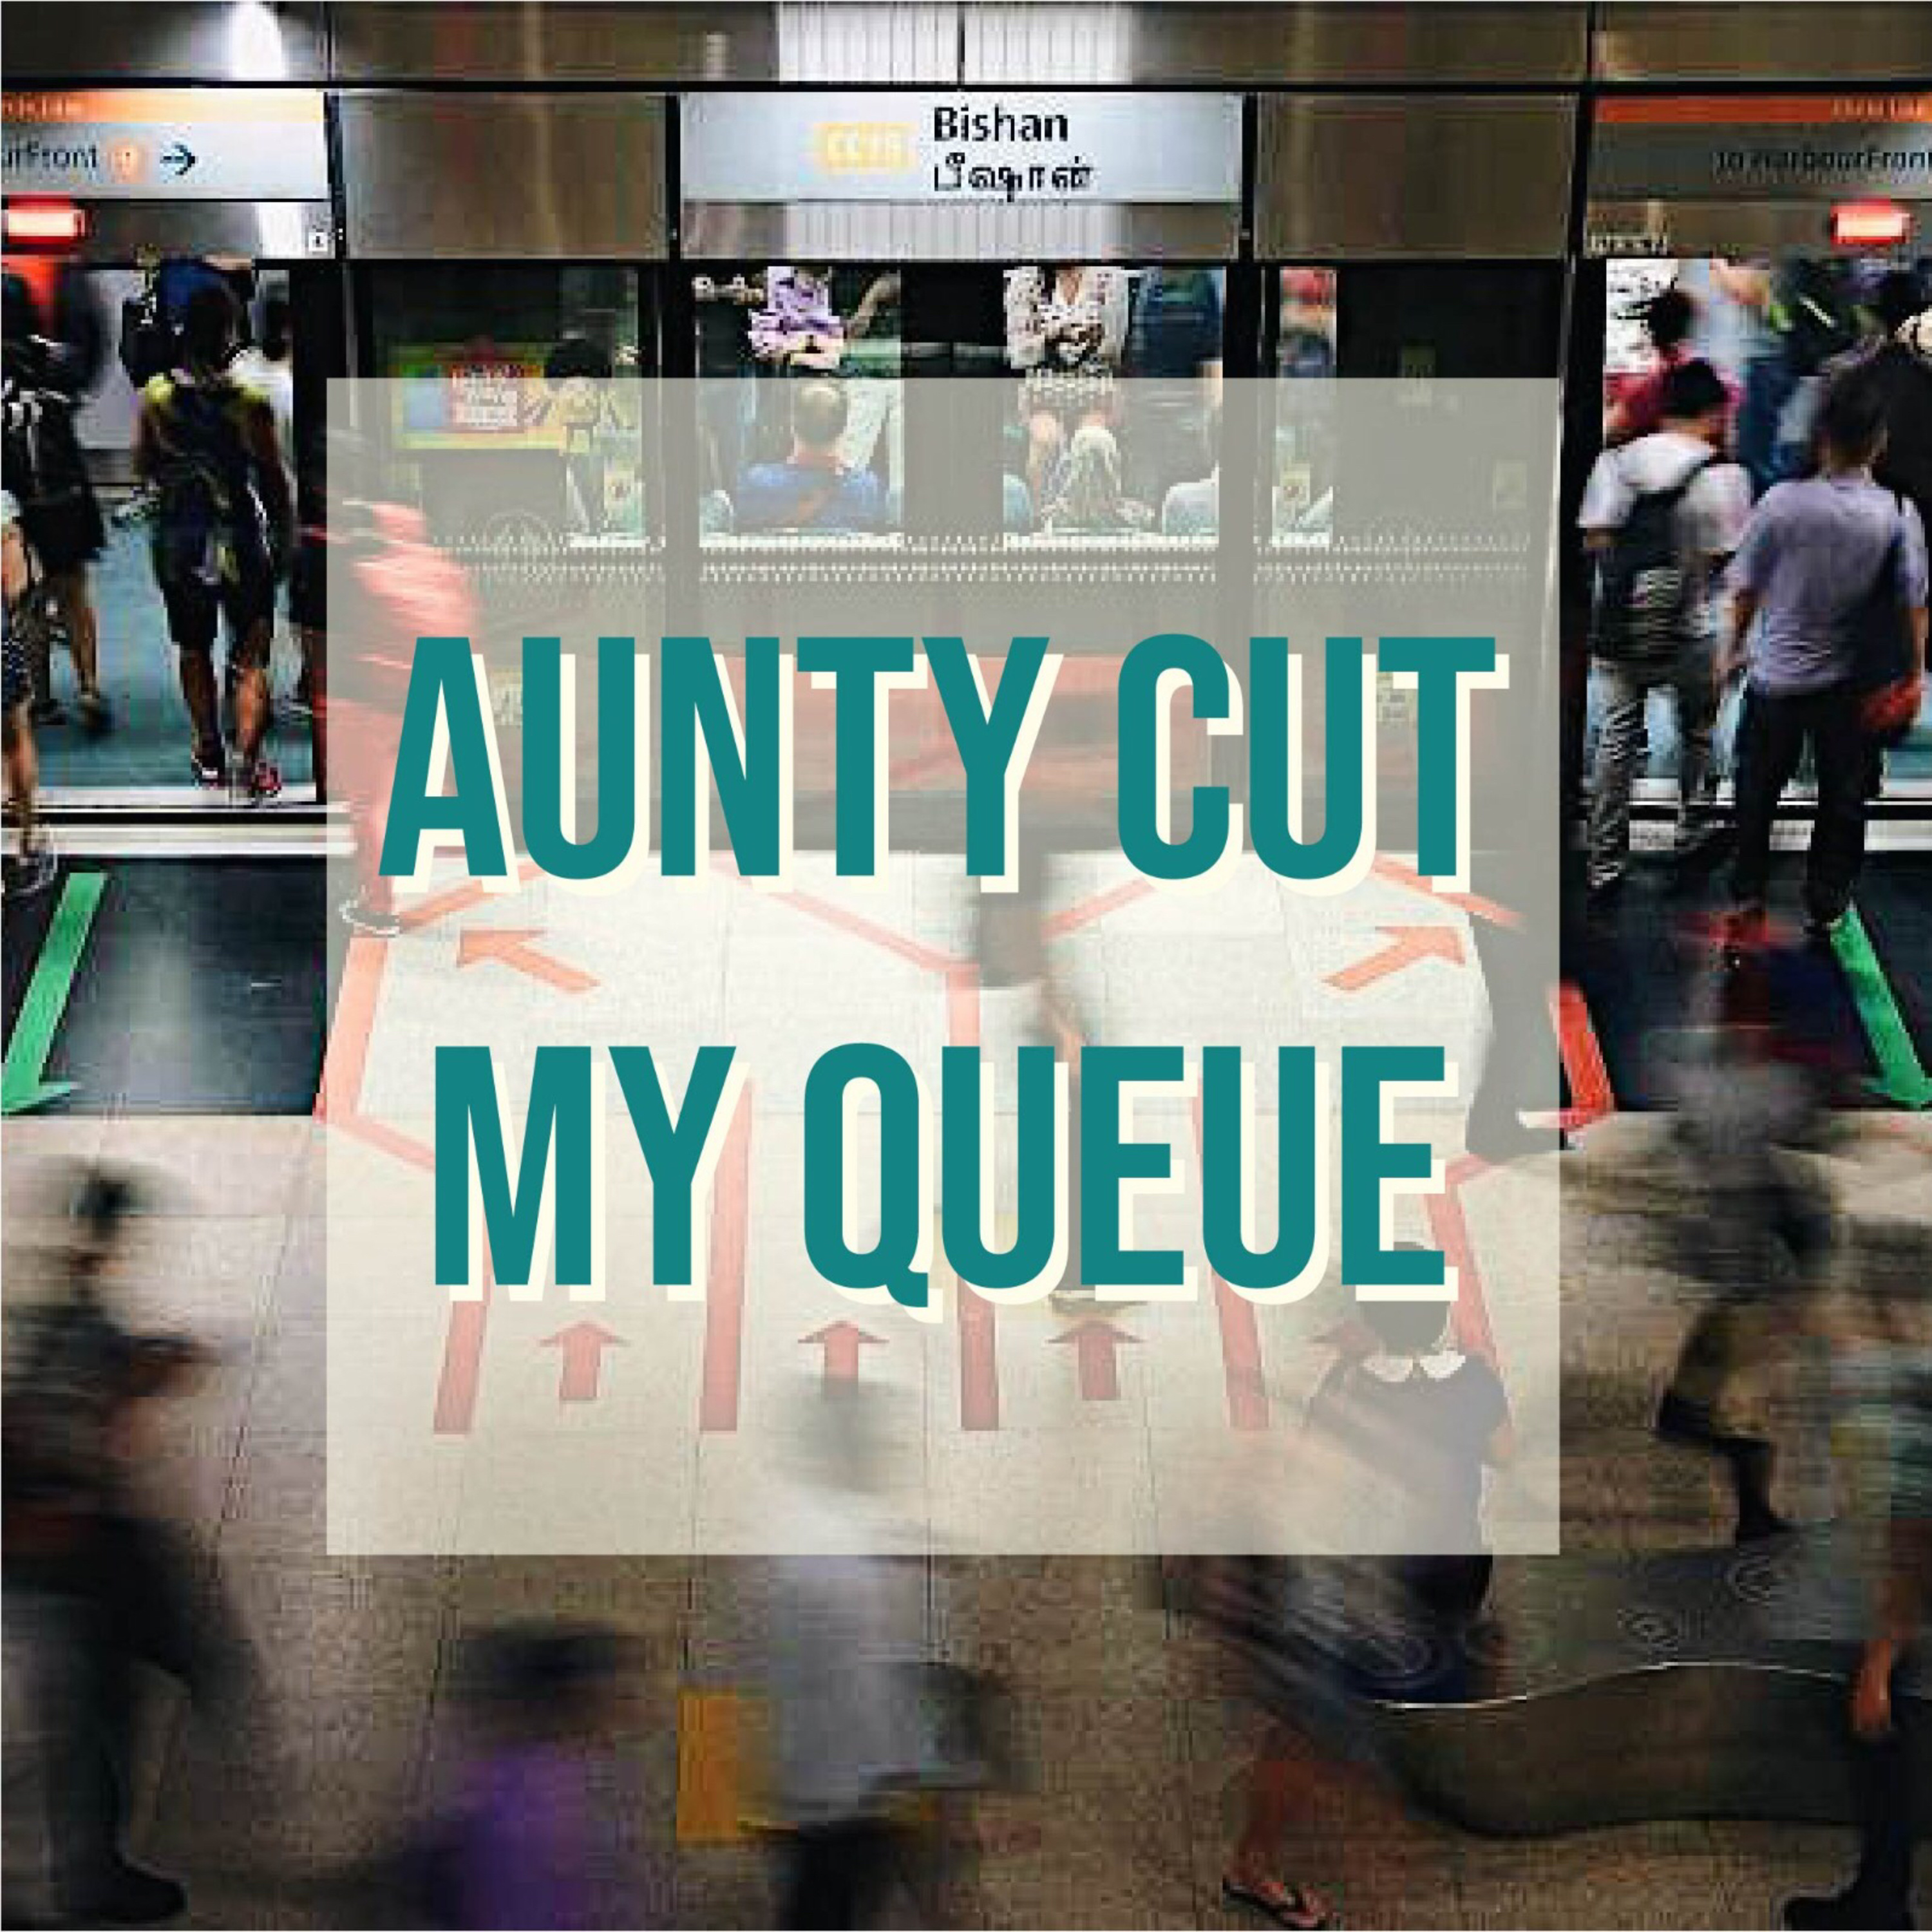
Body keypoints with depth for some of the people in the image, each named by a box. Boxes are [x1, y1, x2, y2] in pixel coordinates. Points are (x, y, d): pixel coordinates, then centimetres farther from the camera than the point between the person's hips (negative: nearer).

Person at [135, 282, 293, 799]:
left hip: (179, 543, 3)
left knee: (195, 652, 21)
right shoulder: (250, 403, -19)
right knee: (251, 659, 9)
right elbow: (275, 483, -11)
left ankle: (210, 757, 31)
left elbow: (143, 469, 4)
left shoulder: (155, 398, -10)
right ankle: (247, 767, 3)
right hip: (241, 544, -3)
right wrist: (283, 538, 4)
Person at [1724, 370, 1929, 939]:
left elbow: (1746, 587, -8)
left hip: (1776, 674, 0)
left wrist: (1734, 647, 10)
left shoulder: (1783, 502, -18)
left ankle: (1748, 893, 31)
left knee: (1759, 788, 19)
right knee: (1843, 795, 16)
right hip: (1849, 680, 0)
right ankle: (1825, 906, 25)